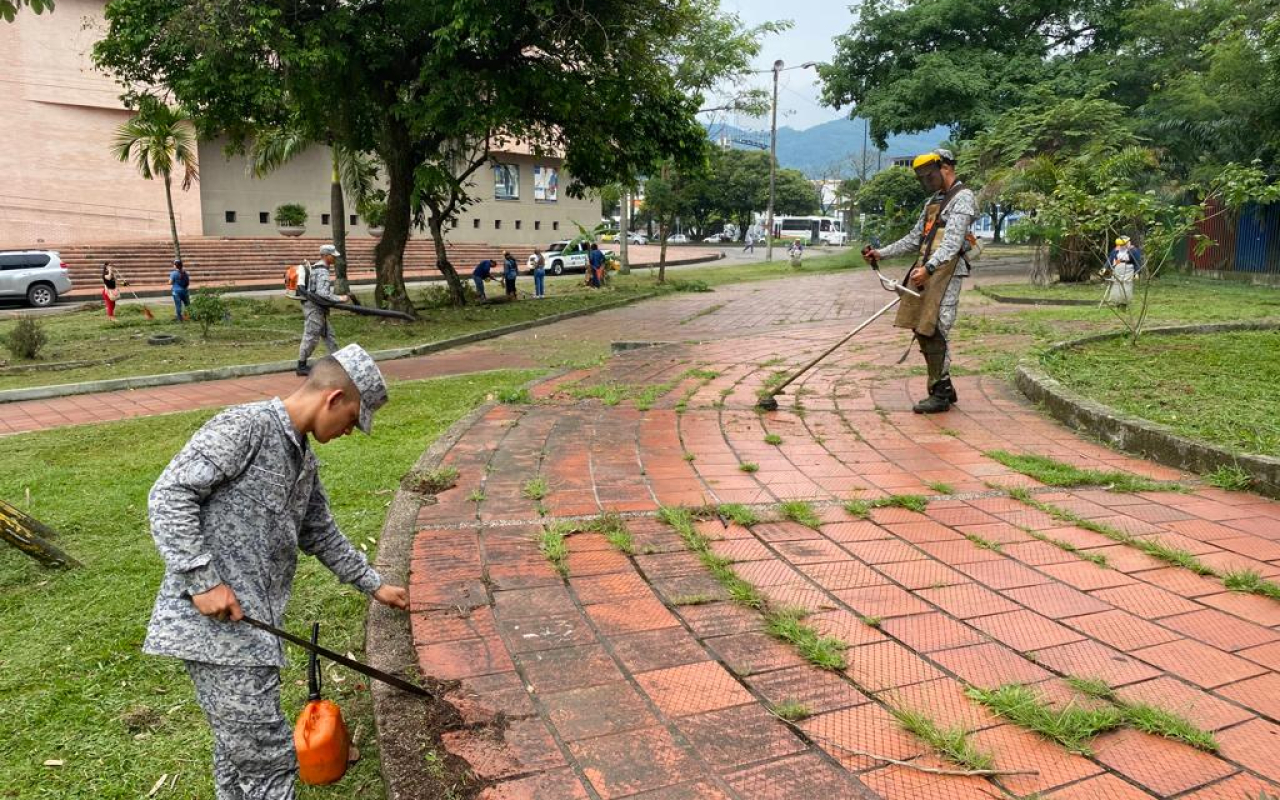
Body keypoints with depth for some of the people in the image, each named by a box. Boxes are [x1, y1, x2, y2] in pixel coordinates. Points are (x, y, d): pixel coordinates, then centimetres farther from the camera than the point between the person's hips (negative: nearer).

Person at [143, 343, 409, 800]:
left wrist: (373, 585, 33)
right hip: (213, 623, -9)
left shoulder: (304, 460, 16)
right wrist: (204, 581, -20)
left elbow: (321, 535, 28)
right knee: (269, 755, -5)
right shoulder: (245, 426, -12)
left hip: (253, 625, 9)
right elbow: (169, 494, -16)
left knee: (241, 753, 19)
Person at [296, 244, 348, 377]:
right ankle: (301, 366, 4)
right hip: (315, 308, -11)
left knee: (329, 335, 12)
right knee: (311, 337, -3)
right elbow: (322, 293, -26)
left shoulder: (315, 268, 15)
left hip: (317, 308, 11)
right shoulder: (322, 272, -17)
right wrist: (339, 299, -24)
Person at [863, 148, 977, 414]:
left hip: (946, 271, -9)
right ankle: (944, 389, 17)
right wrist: (881, 253, 18)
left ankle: (940, 395, -2)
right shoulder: (934, 200, 23)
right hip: (925, 270, 9)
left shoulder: (962, 198, -6)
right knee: (921, 329, 6)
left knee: (934, 331, -10)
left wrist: (928, 268, -31)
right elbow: (914, 238, 27)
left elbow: (952, 243, -19)